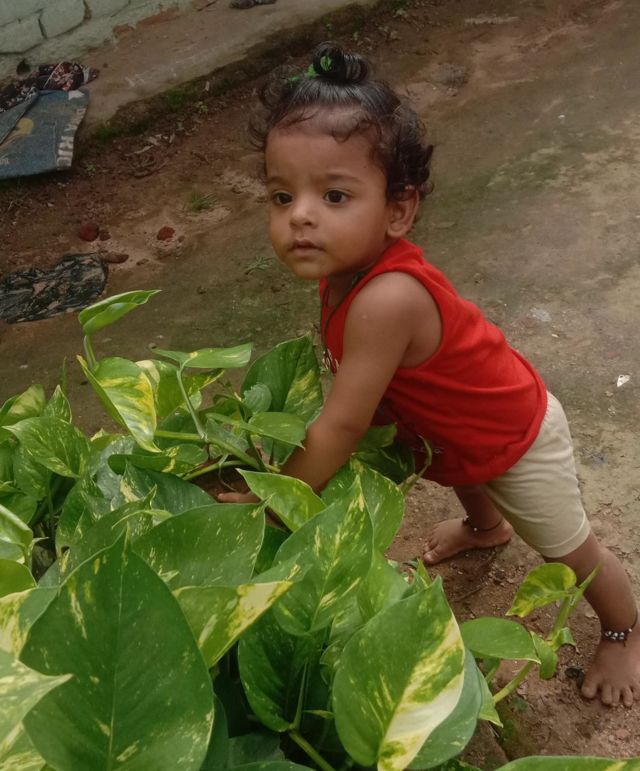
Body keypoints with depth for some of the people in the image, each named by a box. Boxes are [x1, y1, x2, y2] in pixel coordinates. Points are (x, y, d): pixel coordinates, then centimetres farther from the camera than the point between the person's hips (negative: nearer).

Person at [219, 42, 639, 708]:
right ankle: (487, 525, 73)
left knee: (567, 548, 16)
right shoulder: (346, 265, -19)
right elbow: (348, 373, -7)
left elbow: (342, 426, -39)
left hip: (516, 440, -8)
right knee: (456, 473, 39)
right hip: (448, 427, 8)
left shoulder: (386, 299, -46)